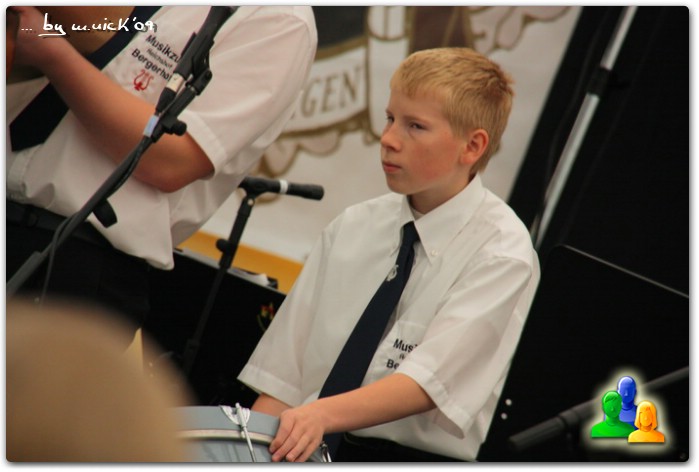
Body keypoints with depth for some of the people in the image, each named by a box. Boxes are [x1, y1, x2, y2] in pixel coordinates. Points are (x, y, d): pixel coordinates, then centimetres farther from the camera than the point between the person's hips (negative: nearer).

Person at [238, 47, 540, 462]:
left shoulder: (502, 251, -4)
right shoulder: (353, 227, 11)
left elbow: (429, 381, -17)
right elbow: (283, 373, 10)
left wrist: (324, 414, -30)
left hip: (416, 456, -4)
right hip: (304, 449, 4)